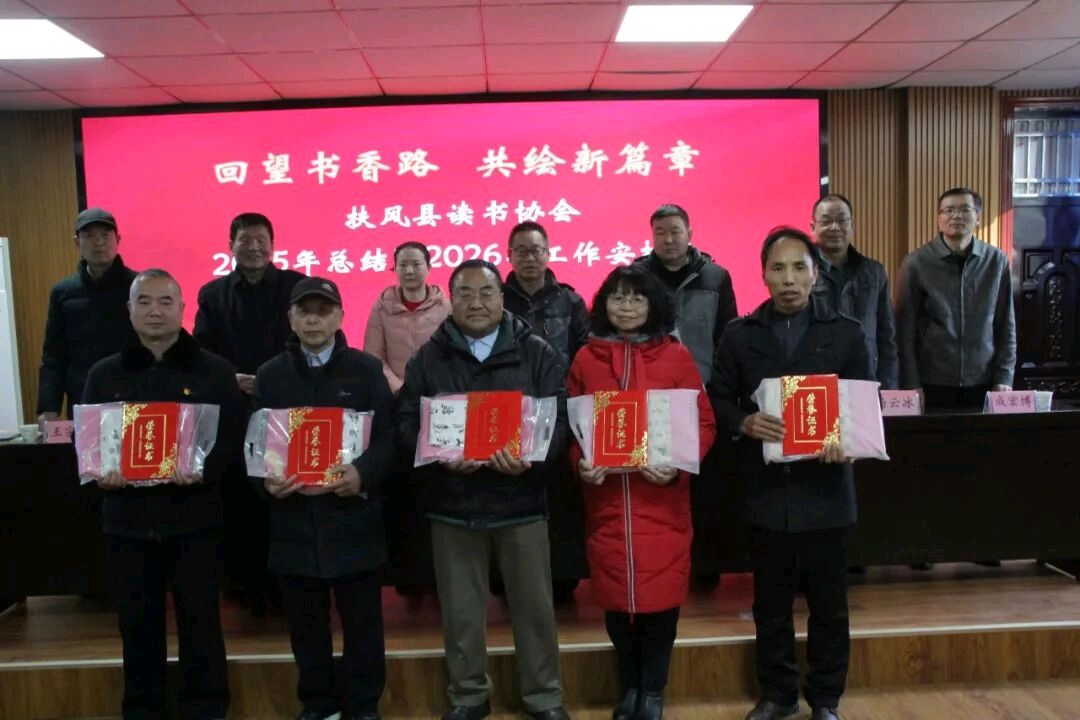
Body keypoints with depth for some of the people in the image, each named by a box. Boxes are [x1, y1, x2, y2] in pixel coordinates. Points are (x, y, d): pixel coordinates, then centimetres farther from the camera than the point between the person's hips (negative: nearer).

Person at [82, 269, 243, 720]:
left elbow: (233, 436, -5)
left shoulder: (215, 371, 1)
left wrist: (204, 470, -23)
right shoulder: (104, 374, 8)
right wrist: (99, 472, -13)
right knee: (137, 623, 12)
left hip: (195, 517, -2)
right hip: (127, 518, 2)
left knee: (200, 619, 7)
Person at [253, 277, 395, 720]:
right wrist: (265, 480, -14)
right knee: (305, 620, 12)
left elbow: (389, 435, -3)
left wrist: (364, 472, -21)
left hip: (353, 515, -2)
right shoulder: (270, 375, 9)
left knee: (362, 619, 7)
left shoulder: (366, 369, 3)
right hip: (293, 517, 2)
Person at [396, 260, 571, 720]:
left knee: (534, 605, 9)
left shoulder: (536, 353, 2)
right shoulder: (428, 357, 5)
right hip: (452, 502, 1)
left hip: (520, 499, -1)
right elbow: (406, 423, -1)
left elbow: (559, 416, -4)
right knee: (460, 610, 12)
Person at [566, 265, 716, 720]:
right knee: (616, 598, 9)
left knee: (660, 596, 3)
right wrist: (580, 463, -10)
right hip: (606, 500, 2)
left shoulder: (676, 356, 0)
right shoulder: (586, 359, 5)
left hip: (662, 500, -1)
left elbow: (703, 424, -1)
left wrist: (677, 465, -16)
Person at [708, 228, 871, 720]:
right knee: (771, 602, 12)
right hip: (766, 489, 0)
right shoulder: (739, 336, 5)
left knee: (828, 602, 10)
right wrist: (746, 423, -17)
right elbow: (718, 402, 4)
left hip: (825, 488, 0)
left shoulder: (846, 334, 4)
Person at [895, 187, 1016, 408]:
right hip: (932, 384, -2)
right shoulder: (916, 263, -5)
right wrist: (912, 384, -7)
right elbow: (905, 330, -4)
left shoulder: (997, 261, 2)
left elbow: (1006, 326, 7)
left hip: (983, 384, 2)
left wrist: (1004, 378, 1)